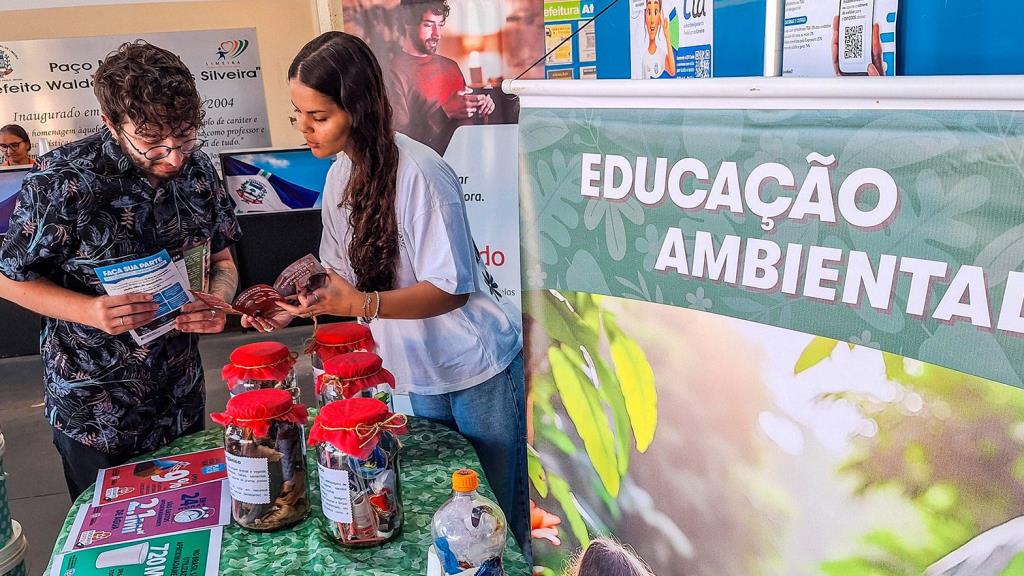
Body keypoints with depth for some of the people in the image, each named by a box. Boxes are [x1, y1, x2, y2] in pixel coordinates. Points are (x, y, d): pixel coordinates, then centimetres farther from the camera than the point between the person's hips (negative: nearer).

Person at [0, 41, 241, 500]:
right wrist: (89, 311, -26)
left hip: (182, 398, 4)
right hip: (93, 410, -4)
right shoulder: (60, 182, -20)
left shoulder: (196, 168, -7)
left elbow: (221, 259, 4)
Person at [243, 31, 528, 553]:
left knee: (498, 515, 10)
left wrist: (360, 305, -33)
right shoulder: (341, 172, -1)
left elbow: (452, 289, -23)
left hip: (479, 370, -7)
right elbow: (344, 274, 6)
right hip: (421, 370, 7)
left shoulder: (418, 173, -25)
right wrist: (295, 304, -12)